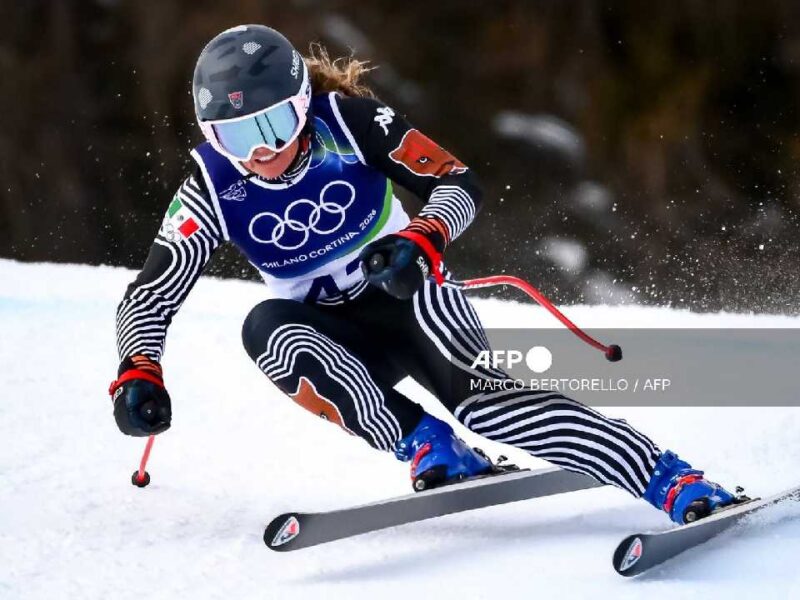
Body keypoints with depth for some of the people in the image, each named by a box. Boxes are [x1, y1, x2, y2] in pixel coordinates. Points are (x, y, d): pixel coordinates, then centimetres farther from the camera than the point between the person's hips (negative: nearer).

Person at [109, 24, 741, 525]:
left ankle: (677, 483, -38)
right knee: (265, 325, -31)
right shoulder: (213, 186, -13)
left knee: (484, 397, -31)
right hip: (335, 341, 3)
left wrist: (422, 239, -37)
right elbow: (150, 295, -13)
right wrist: (138, 371, -32)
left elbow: (460, 183, -16)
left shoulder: (347, 121, -18)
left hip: (411, 298, -3)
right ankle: (429, 449, -30)